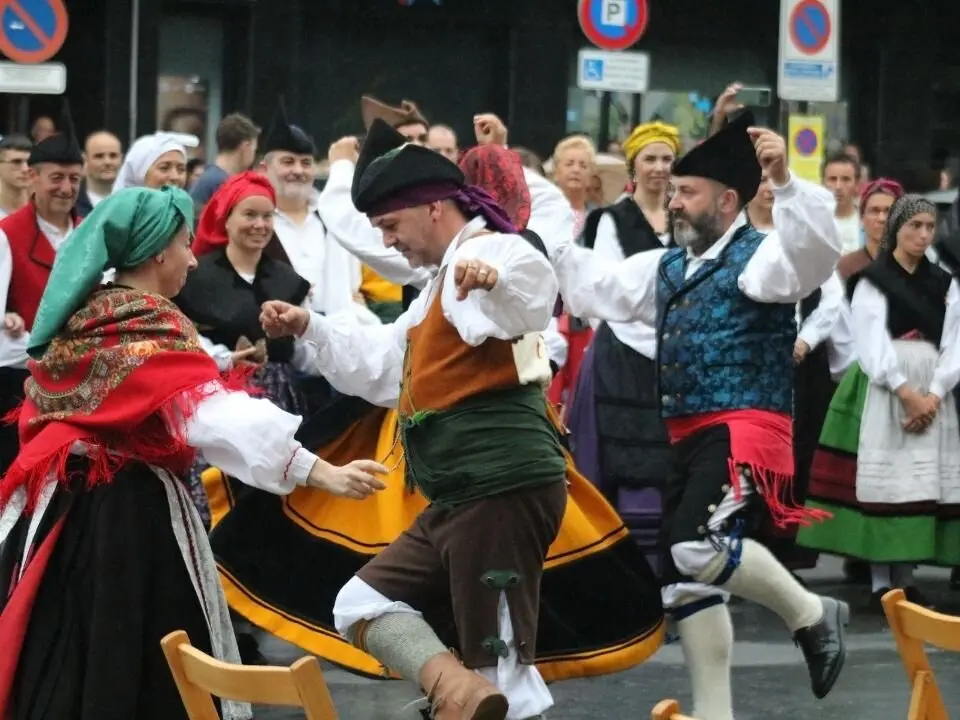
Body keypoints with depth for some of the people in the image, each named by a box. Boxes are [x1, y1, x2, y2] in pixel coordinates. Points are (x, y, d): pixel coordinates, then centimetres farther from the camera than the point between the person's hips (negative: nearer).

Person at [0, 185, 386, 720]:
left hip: (64, 503, 8)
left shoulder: (75, 318, 10)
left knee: (62, 661, 13)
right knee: (136, 659, -2)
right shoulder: (154, 328, -14)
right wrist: (322, 472, -33)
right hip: (132, 511, -8)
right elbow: (217, 414, -26)